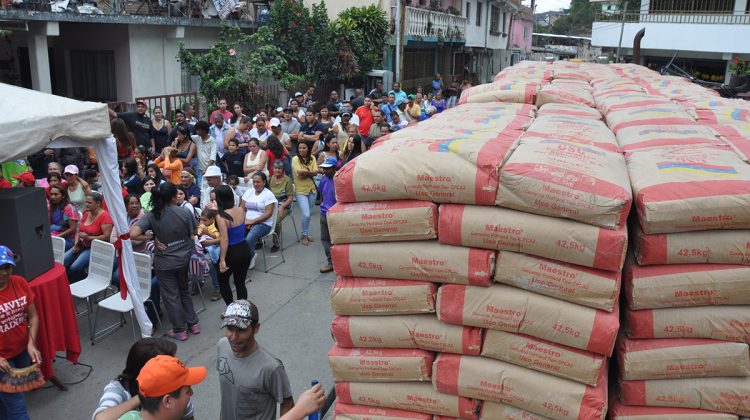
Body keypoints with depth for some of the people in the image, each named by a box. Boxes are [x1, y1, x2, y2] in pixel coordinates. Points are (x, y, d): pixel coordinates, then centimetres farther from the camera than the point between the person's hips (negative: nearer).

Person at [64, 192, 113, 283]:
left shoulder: (105, 216, -12)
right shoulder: (86, 214, 13)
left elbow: (107, 237, -17)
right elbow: (78, 231, 19)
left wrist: (88, 238, -18)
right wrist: (76, 244, 0)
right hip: (81, 246, 8)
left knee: (75, 267, -25)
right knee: (61, 262, -12)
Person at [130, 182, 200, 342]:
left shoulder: (151, 216, -14)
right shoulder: (185, 212, -12)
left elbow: (133, 234, -25)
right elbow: (193, 234, -2)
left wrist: (152, 238, -12)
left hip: (164, 262, -2)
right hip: (184, 259, 2)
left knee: (171, 296, 11)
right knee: (184, 291, 23)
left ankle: (179, 330, 19)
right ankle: (193, 323, 29)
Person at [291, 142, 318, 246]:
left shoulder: (312, 159, 4)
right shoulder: (295, 159, -9)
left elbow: (315, 173, -8)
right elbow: (299, 174, -18)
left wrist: (304, 173, -19)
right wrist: (310, 172, -11)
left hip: (312, 190, 4)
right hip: (301, 191, -4)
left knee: (308, 214, 14)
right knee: (306, 215, -12)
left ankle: (307, 234, 32)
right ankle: (304, 235, 9)